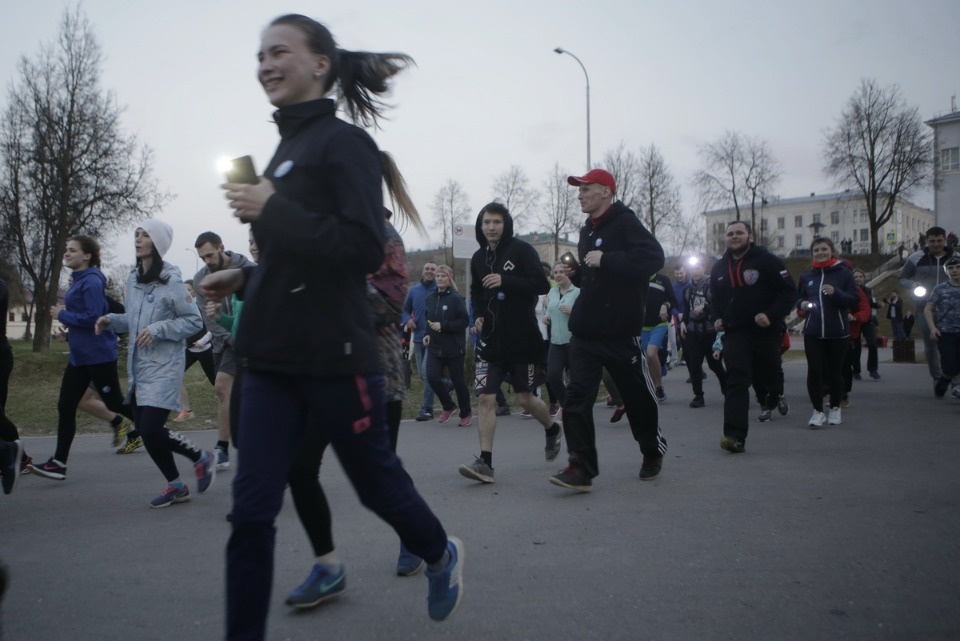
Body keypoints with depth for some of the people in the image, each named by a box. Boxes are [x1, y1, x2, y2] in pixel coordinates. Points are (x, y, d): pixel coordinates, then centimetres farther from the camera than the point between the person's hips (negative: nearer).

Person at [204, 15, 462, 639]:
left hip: (334, 356, -7)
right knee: (251, 510, 2)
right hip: (271, 359, 7)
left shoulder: (345, 143, -8)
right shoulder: (288, 148, 15)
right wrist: (243, 279, 11)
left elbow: (364, 250, -18)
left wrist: (271, 210, -20)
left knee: (375, 480, 13)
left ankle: (442, 555, 42)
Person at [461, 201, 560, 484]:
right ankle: (485, 462, -2)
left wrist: (505, 281, -25)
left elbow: (542, 285, -15)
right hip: (492, 339, 4)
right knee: (486, 399, -5)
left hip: (522, 338, -4)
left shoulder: (521, 250, -7)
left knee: (525, 399, 5)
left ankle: (552, 429, 36)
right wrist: (478, 315, 4)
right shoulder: (478, 258, 10)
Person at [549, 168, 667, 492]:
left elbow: (653, 258, -25)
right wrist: (577, 274, 5)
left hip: (620, 331, -6)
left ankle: (653, 452, 34)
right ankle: (581, 467, -5)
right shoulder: (587, 230, 15)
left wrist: (606, 260, -26)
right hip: (585, 331, 7)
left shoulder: (625, 223, -10)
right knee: (576, 398, -6)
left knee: (638, 396, 10)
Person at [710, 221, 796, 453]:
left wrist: (771, 315, -21)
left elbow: (789, 291, -9)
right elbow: (714, 298, 25)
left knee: (769, 375, 16)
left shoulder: (767, 261, -6)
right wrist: (716, 318, 8)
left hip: (765, 332, -2)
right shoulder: (719, 267, 10)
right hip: (735, 333, 2)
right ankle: (735, 436, -19)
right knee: (736, 383, -11)